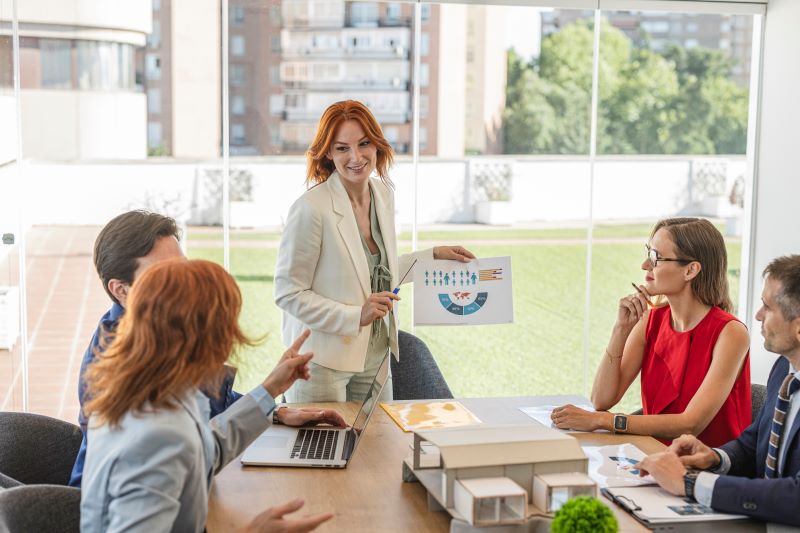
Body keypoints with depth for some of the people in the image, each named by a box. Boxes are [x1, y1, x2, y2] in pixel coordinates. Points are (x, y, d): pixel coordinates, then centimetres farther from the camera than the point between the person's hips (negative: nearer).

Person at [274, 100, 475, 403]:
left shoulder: (383, 194, 3)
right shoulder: (311, 208, -21)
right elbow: (287, 294, -16)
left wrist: (433, 256, 13)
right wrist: (355, 316, -23)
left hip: (374, 355, 7)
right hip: (322, 362, -7)